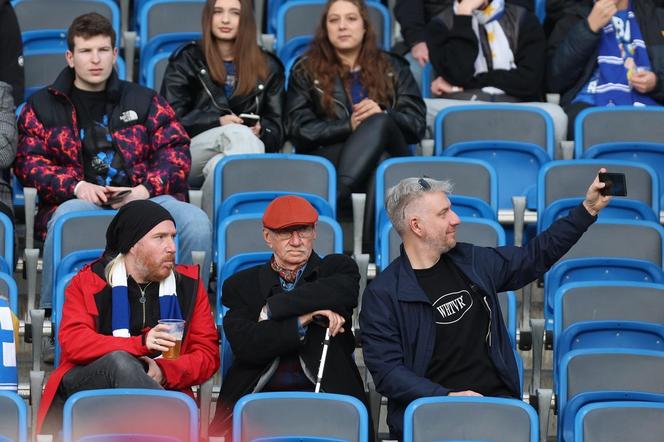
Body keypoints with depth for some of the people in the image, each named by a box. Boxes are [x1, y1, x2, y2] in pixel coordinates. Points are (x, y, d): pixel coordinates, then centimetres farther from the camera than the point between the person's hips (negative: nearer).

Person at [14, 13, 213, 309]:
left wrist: (146, 189, -8)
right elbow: (28, 160, 8)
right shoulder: (43, 106, 19)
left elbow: (176, 149, 13)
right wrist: (75, 186, -11)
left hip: (143, 198, 1)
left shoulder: (143, 101, 22)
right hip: (77, 201, -1)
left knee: (196, 222, -30)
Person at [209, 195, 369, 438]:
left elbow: (345, 291, -12)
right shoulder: (242, 285, 13)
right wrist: (301, 323, -11)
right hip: (261, 398, 0)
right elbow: (245, 345, -3)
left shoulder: (337, 268, 14)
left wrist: (272, 309, -7)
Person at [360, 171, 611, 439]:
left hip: (497, 402, 5)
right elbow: (386, 371, -8)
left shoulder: (471, 262, 13)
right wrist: (447, 397, -18)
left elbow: (535, 257, 25)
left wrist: (588, 209, 21)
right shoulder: (382, 295, -3)